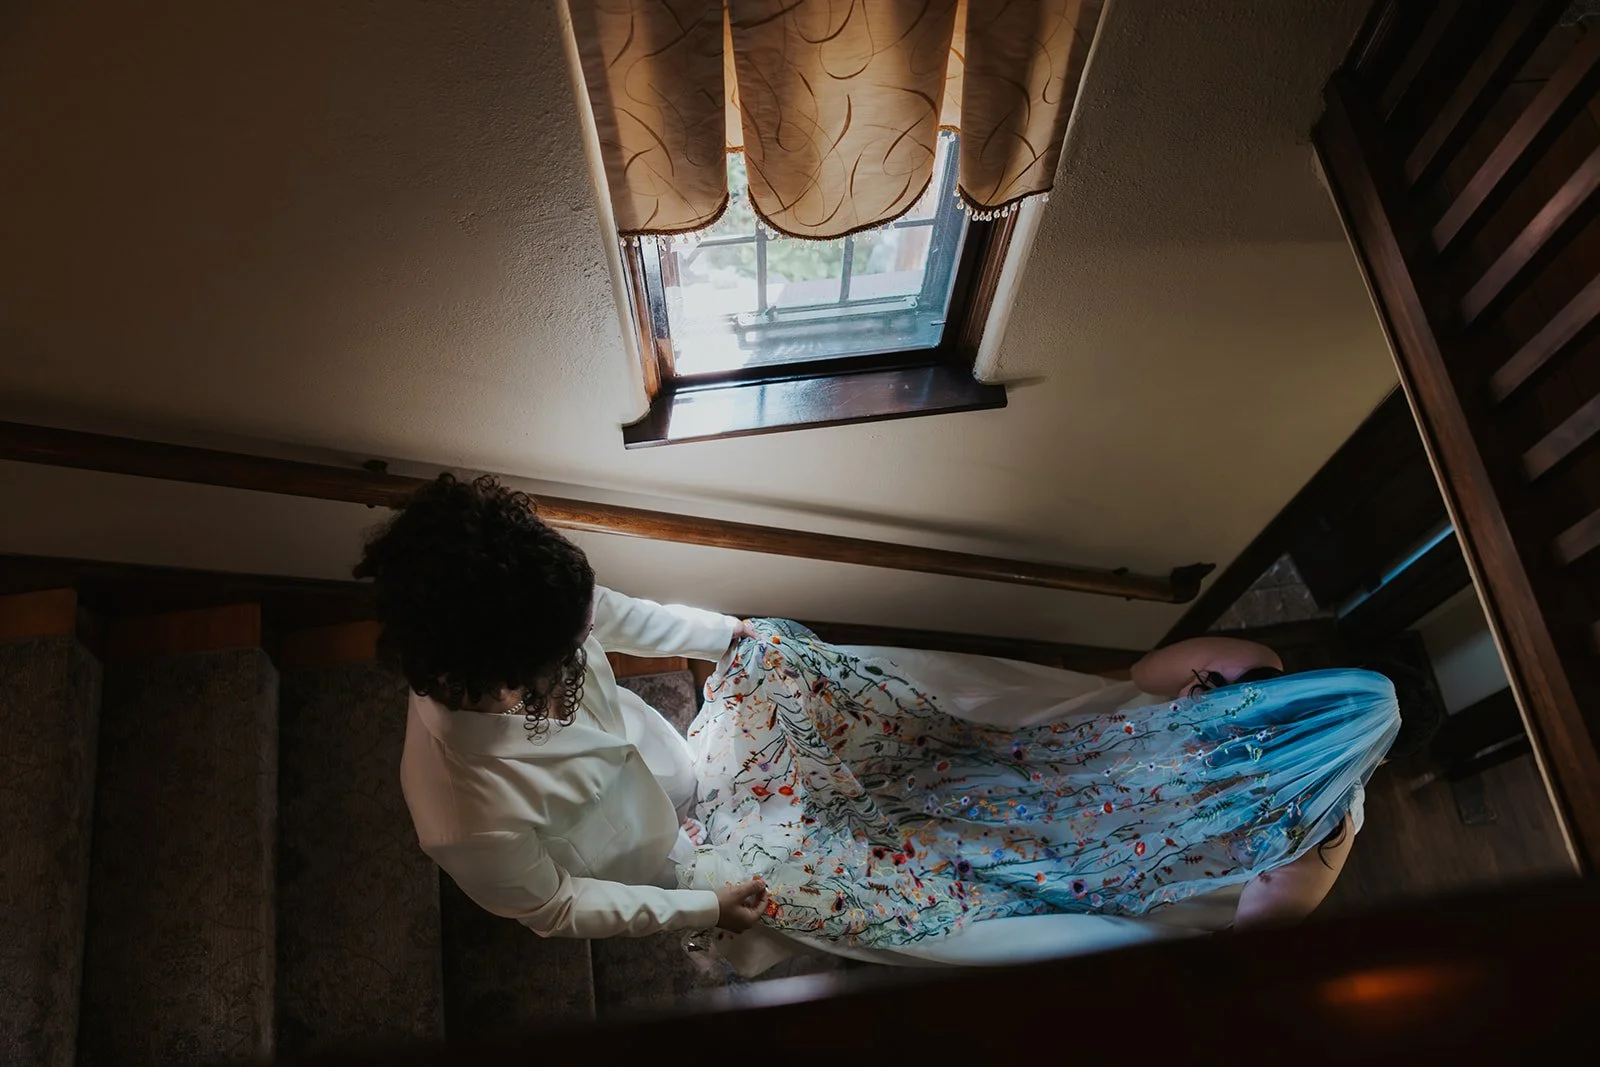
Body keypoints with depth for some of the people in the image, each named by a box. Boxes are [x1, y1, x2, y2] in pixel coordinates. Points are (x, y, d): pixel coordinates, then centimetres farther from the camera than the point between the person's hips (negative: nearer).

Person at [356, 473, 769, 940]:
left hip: (636, 742, 4)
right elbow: (553, 911, -26)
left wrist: (725, 630, 3)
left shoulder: (504, 607, -36)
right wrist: (707, 909, -19)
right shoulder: (472, 821, -48)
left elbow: (618, 616, -12)